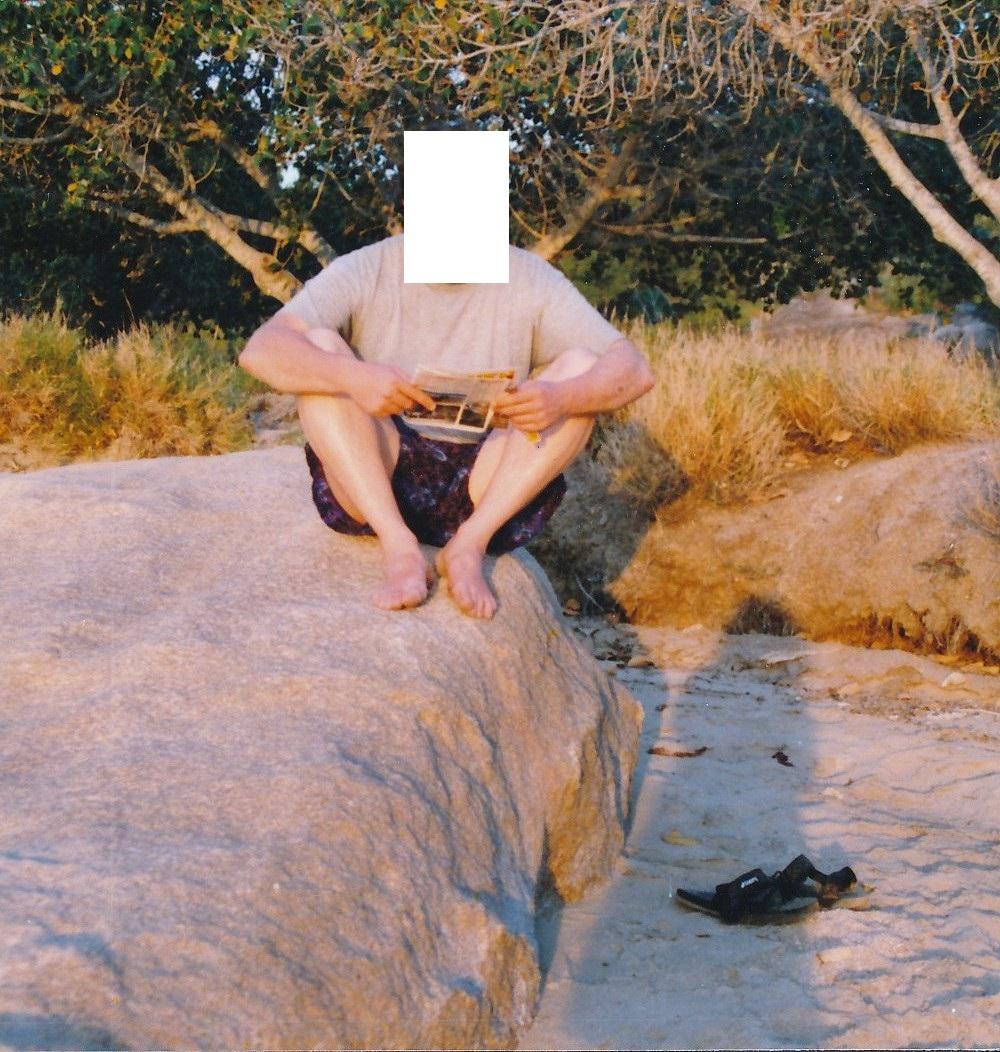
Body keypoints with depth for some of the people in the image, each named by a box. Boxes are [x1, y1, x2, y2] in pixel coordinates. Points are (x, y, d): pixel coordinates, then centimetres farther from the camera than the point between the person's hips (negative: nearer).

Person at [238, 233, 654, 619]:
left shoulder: (529, 280, 1)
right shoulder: (365, 272, -2)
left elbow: (634, 370, -8)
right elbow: (260, 350, -17)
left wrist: (560, 398, -30)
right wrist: (353, 376, -37)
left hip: (487, 494, 1)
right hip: (374, 486, 0)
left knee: (581, 367, -14)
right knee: (318, 347, -19)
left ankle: (469, 546, -25)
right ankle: (399, 549, -30)